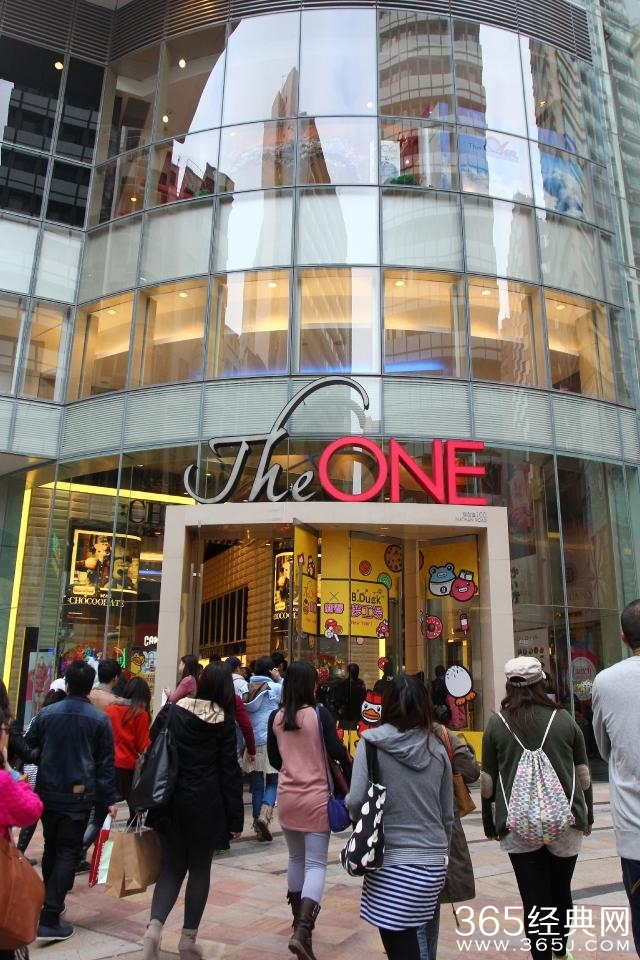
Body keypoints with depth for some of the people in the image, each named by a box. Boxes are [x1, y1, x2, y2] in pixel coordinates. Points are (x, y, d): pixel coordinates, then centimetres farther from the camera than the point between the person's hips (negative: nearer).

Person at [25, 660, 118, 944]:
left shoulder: (46, 713, -2)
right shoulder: (100, 719, -7)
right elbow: (106, 762, -5)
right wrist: (109, 799, 1)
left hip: (48, 792, 3)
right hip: (79, 795, -3)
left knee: (51, 848, 21)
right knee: (68, 853, 1)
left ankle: (51, 903, 32)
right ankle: (49, 918, -6)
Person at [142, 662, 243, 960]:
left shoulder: (171, 711, -1)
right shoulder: (224, 720, -6)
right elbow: (229, 770, -6)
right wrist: (235, 818, -2)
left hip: (170, 801, 2)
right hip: (205, 805, -2)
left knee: (172, 866, 14)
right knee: (200, 869, 13)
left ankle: (154, 927, -5)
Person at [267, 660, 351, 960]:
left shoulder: (276, 717, -2)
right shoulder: (320, 714, -14)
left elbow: (273, 759, 7)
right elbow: (337, 752, -13)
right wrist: (350, 763, 8)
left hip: (286, 796, 4)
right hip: (316, 797, -4)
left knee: (296, 858, 20)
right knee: (316, 863, 2)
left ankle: (299, 921, 34)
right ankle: (302, 931, -12)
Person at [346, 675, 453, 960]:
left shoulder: (373, 742, -8)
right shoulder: (437, 748, 4)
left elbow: (355, 800, -14)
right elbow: (448, 814, 9)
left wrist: (364, 824, 8)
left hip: (392, 860, -4)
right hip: (433, 860, 5)